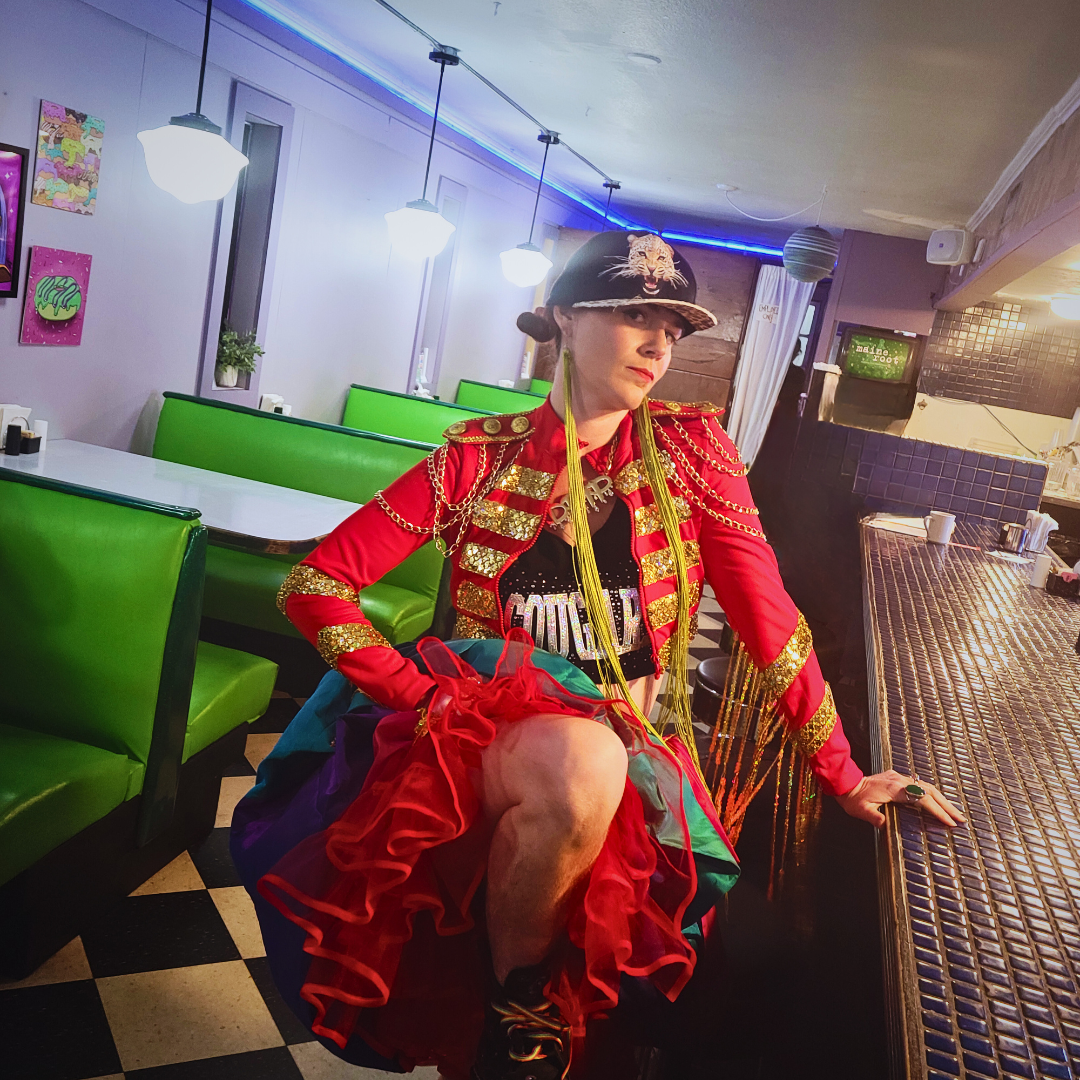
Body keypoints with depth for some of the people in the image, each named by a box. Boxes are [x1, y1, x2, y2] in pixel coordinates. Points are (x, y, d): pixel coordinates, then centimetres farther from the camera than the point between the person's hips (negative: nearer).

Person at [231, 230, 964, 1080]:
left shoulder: (691, 449, -1)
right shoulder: (481, 457, -4)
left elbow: (769, 617, -2)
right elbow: (314, 586, -5)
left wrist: (842, 776, -4)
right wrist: (422, 697, -14)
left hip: (630, 740, 3)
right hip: (486, 719, -2)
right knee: (585, 763, -35)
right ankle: (514, 1008, -7)